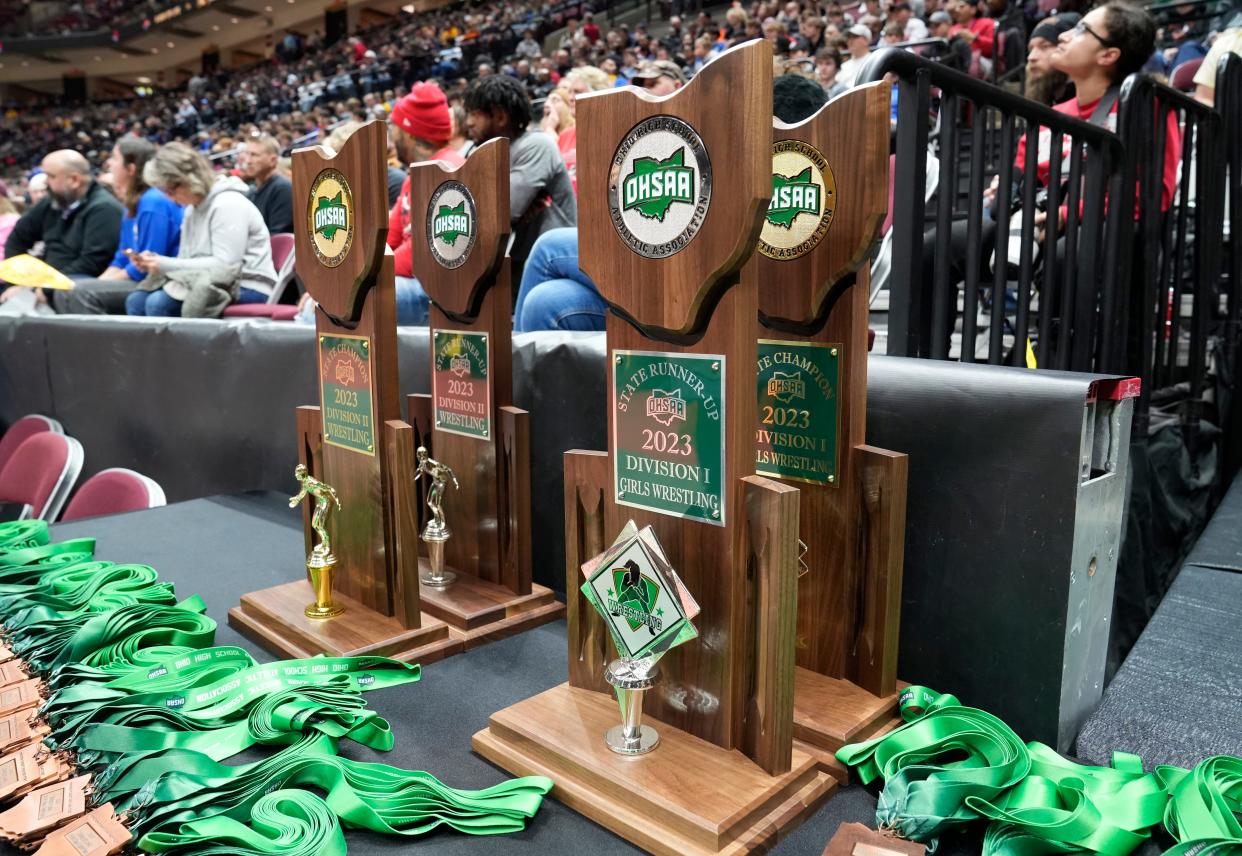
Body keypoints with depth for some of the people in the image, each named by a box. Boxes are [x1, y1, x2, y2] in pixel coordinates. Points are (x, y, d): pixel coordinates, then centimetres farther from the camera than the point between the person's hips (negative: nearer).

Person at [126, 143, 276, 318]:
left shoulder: (227, 204, -14)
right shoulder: (194, 207, 14)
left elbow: (225, 268, -22)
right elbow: (188, 260, 13)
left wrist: (166, 265, -19)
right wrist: (156, 262, -7)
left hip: (245, 288, -9)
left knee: (157, 303, -23)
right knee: (136, 301, -4)